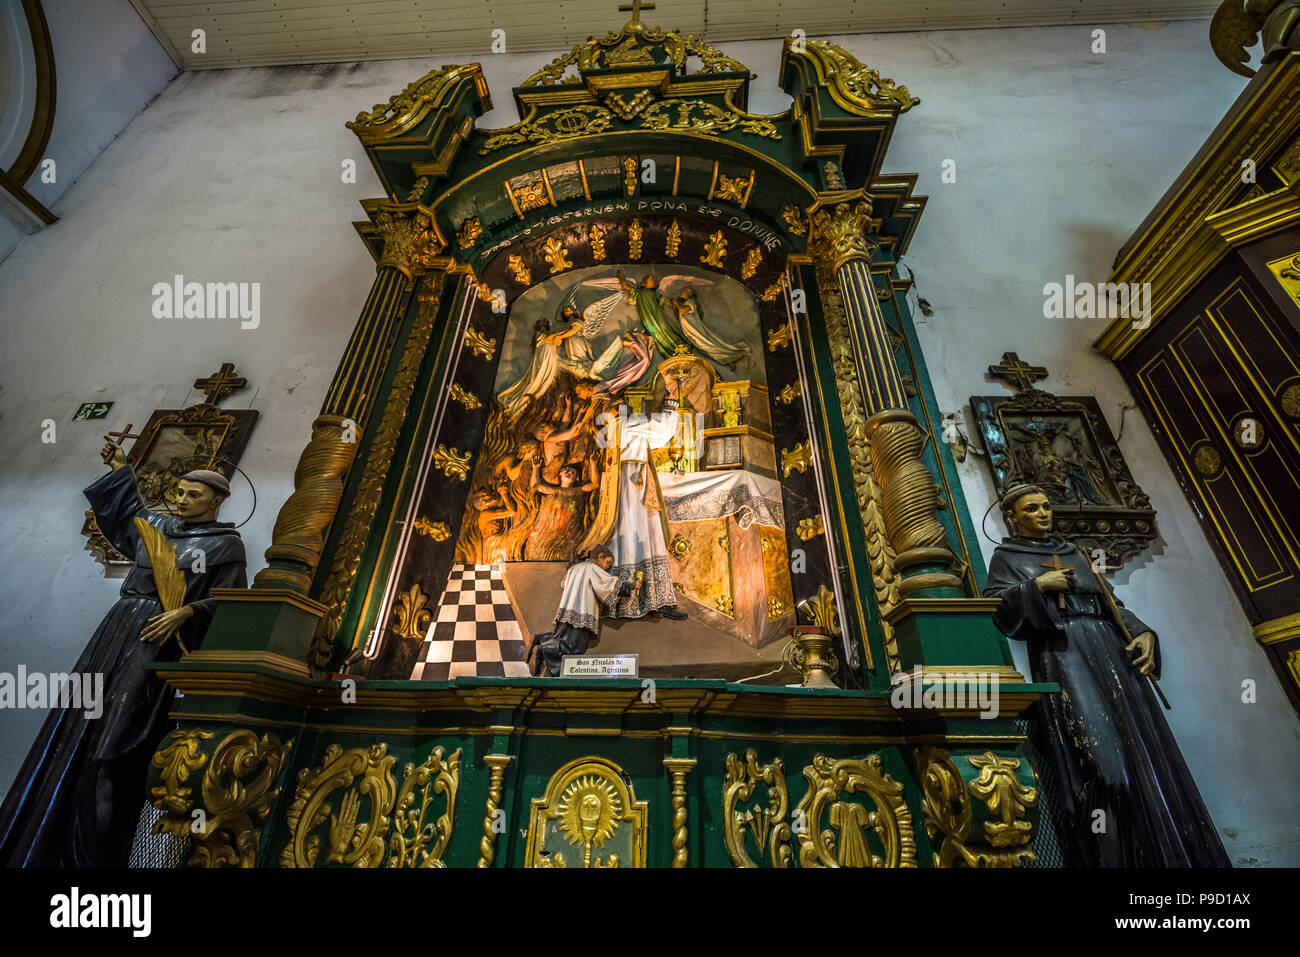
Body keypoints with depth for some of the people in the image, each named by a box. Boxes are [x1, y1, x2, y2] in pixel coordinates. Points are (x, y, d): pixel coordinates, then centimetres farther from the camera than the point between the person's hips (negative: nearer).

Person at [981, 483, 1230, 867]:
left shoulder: (1073, 552, 23)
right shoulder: (1006, 556, 7)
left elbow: (1112, 602, 19)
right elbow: (994, 608, -6)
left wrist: (1143, 632, 2)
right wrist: (1038, 585, -13)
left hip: (1109, 649, 6)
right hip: (1061, 654, -6)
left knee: (1145, 753, 0)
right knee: (1102, 762, -16)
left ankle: (1165, 852, 9)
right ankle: (1107, 855, -9)